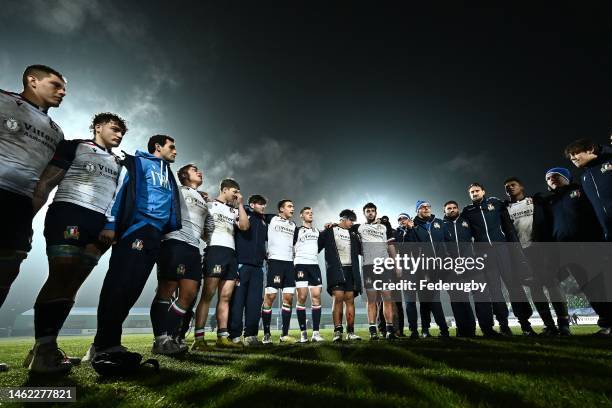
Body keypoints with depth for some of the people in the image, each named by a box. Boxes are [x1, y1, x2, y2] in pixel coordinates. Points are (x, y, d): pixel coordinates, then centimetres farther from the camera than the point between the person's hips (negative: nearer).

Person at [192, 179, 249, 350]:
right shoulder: (210, 204, 10)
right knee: (207, 295, -9)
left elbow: (244, 226, 8)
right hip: (215, 250, -6)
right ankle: (199, 339, -6)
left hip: (231, 253, 6)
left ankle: (222, 337, 7)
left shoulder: (234, 210, 24)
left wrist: (240, 204, 10)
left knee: (225, 297, 3)